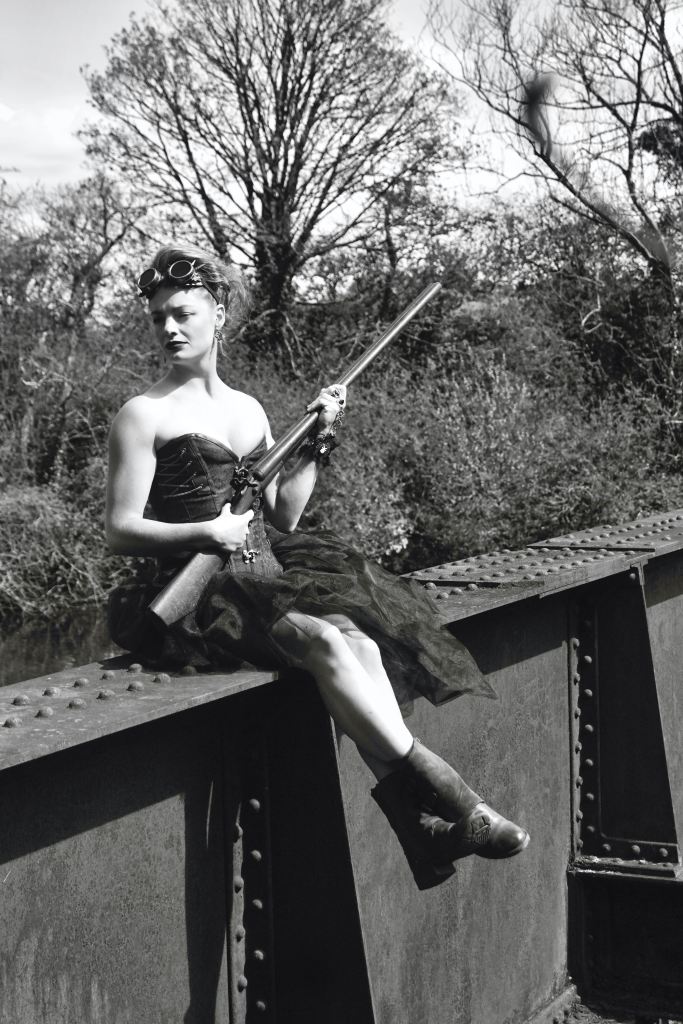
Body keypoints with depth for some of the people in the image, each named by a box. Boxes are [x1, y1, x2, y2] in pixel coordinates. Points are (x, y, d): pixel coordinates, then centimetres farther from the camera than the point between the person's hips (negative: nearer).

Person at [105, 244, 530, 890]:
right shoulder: (144, 415, 0)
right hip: (198, 593, -6)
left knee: (363, 642, -23)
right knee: (325, 641, -30)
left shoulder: (248, 409, 18)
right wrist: (209, 531, -17)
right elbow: (121, 531, -5)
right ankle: (440, 793, -26)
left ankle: (417, 822, -26)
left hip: (267, 577, 6)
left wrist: (318, 442, 9)